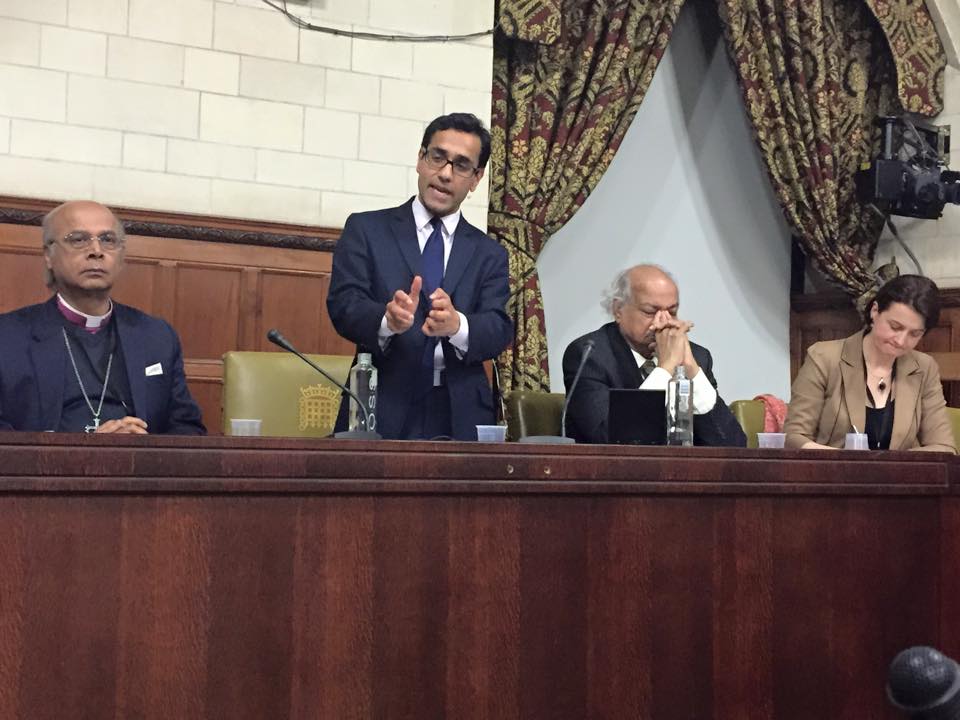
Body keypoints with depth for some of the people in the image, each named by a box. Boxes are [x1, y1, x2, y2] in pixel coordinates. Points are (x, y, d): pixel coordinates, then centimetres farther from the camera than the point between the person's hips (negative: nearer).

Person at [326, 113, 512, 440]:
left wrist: (456, 325, -25)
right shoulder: (366, 229, 5)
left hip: (460, 418, 2)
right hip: (382, 413, -2)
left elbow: (499, 330, -3)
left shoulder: (489, 254, 11)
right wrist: (387, 320, -28)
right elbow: (343, 304, -6)